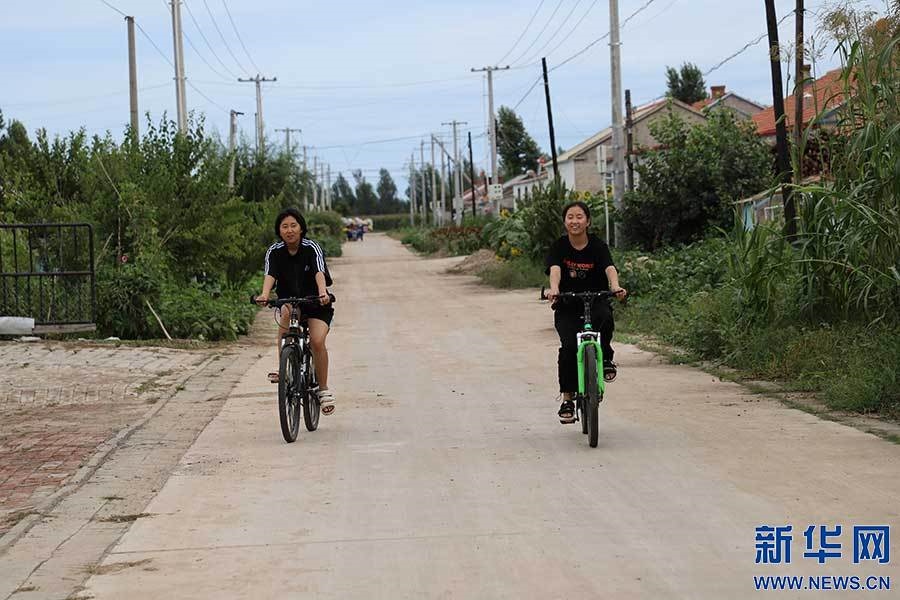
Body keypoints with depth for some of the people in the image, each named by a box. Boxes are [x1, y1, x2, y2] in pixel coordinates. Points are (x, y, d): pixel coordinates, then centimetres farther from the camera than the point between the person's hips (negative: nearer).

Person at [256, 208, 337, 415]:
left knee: (317, 341, -22)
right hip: (289, 300, 2)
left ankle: (324, 389, -4)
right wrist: (264, 294, -46)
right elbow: (270, 275, -25)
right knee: (286, 312, -33)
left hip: (316, 303, -2)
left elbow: (319, 272, -32)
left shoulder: (312, 248, -15)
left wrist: (322, 293, -52)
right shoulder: (274, 251, -8)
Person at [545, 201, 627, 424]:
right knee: (569, 346, -20)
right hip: (567, 307, 0)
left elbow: (610, 268, -22)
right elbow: (555, 269, -23)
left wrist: (615, 287, -44)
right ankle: (567, 399, -10)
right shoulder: (559, 247, -4)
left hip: (595, 300, 0)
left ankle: (605, 358, -6)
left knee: (605, 318, -35)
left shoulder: (598, 246, -5)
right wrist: (554, 289, -45)